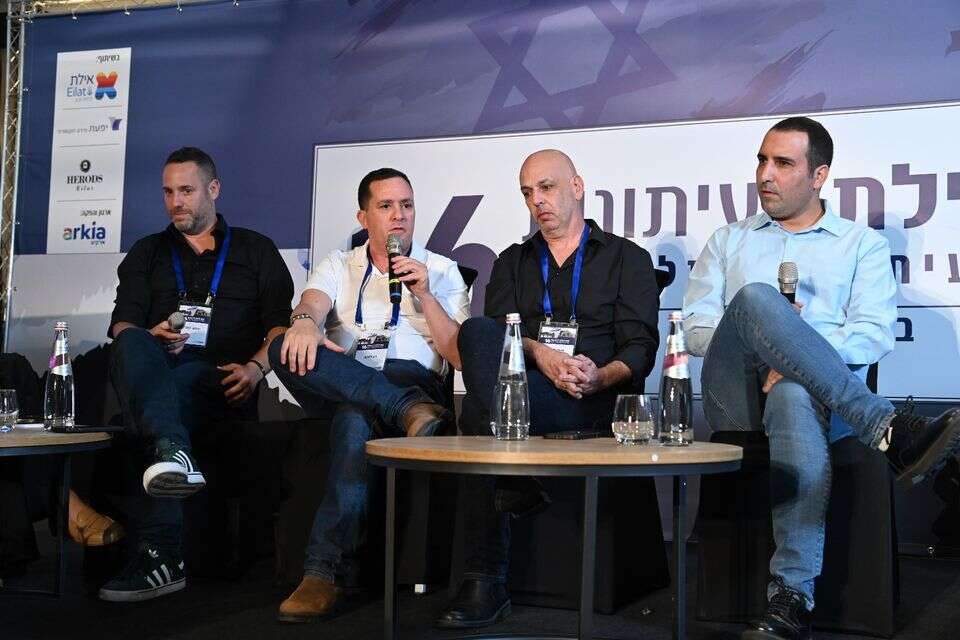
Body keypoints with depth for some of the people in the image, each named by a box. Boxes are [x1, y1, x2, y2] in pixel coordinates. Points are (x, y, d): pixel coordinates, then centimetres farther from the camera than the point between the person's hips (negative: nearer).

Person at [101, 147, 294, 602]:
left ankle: (160, 553, -50)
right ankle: (171, 450, -65)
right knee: (132, 346, -36)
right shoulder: (147, 253, 27)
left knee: (176, 384, -40)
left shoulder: (256, 251, 20)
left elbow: (281, 323, 9)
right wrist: (150, 338, -12)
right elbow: (122, 325, 13)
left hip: (221, 379, -2)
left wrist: (256, 367, -12)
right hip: (153, 369, 2)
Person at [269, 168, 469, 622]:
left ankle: (328, 572, -41)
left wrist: (424, 296, -4)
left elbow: (461, 356, 7)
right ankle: (411, 411, -39)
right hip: (338, 389, 2)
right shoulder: (339, 266, 20)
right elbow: (314, 301, -5)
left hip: (413, 378, -2)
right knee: (288, 349, -30)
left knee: (356, 416, -38)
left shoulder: (441, 272, 18)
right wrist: (305, 321, -30)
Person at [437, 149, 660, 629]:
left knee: (478, 414, -34)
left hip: (588, 399, -3)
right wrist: (538, 352, -14)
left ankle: (485, 581, -31)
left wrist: (600, 377, -19)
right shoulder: (513, 262, 28)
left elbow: (640, 347, 4)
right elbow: (494, 332, 8)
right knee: (477, 331, -34)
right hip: (516, 385, 3)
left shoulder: (626, 259, 17)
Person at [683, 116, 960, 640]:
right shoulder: (729, 241, 26)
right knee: (754, 299, -32)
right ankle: (888, 430, -40)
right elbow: (695, 326, 14)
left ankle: (792, 596, -43)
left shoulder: (862, 244, 19)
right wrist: (763, 331, -7)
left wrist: (790, 355, -14)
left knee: (794, 399, -42)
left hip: (818, 393, -1)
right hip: (737, 394, 2)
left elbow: (875, 334, 3)